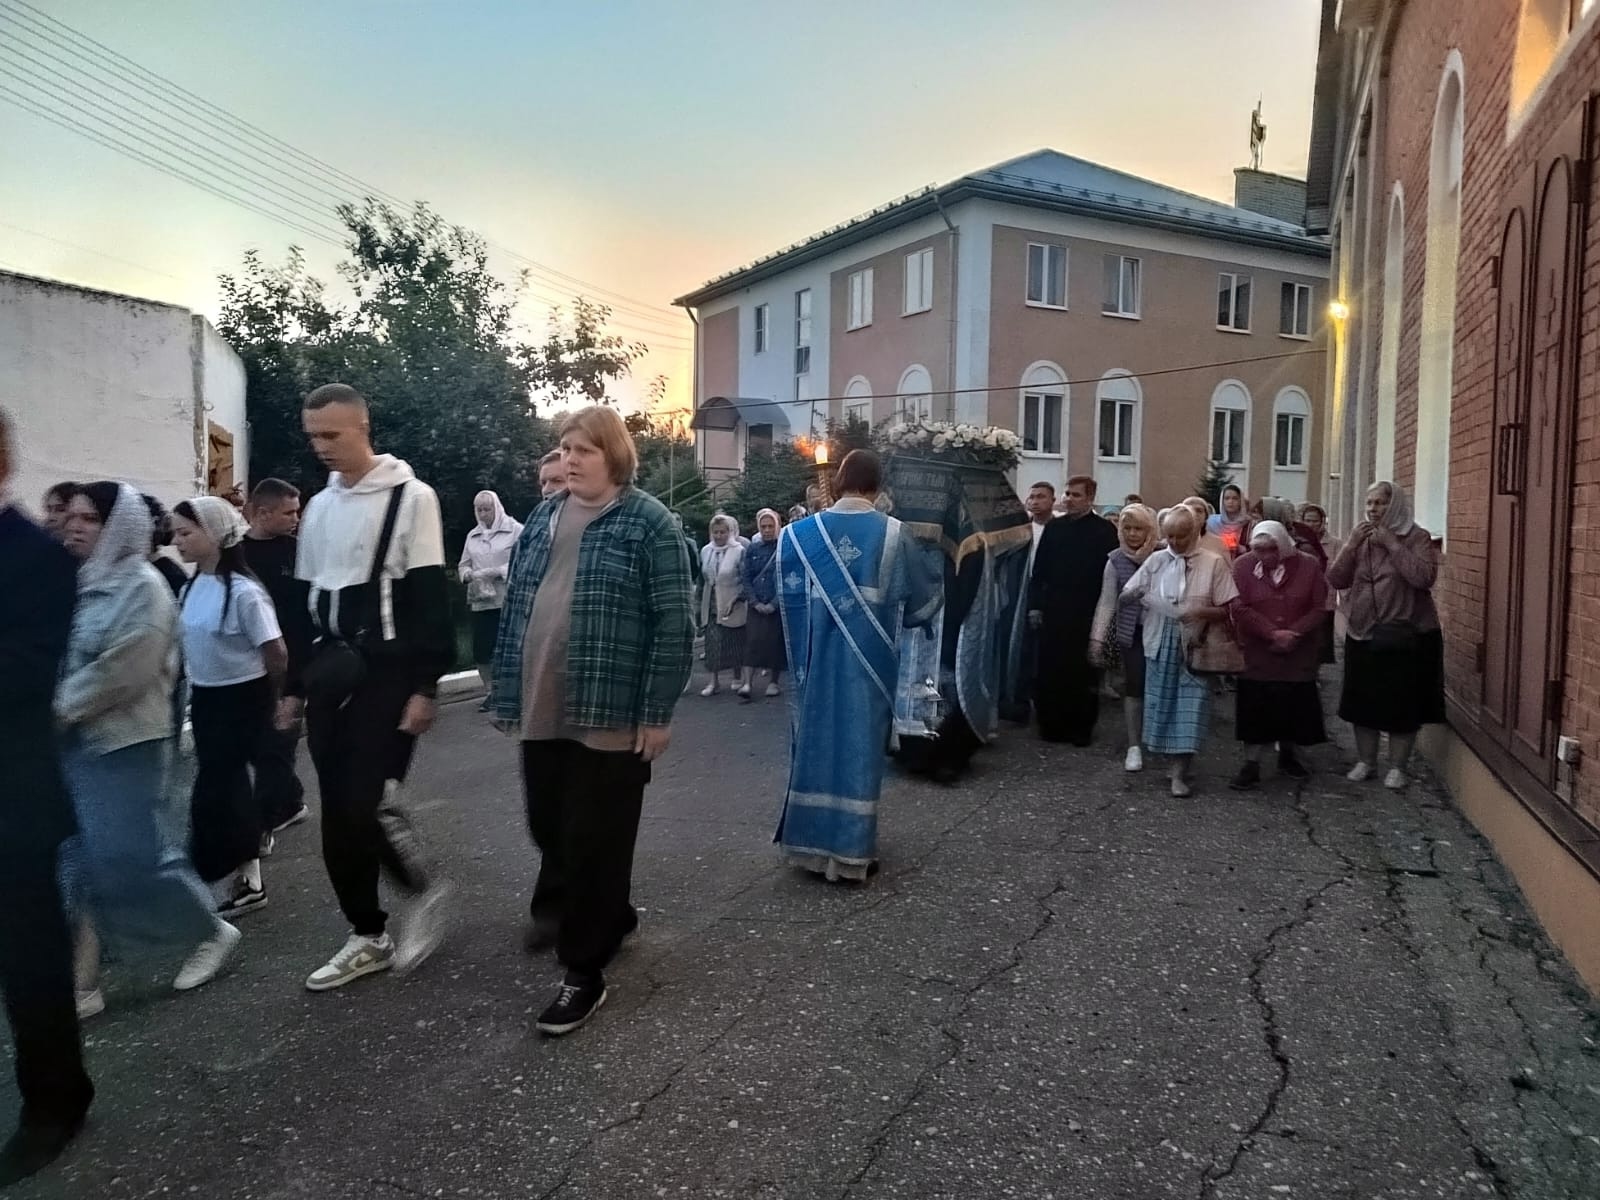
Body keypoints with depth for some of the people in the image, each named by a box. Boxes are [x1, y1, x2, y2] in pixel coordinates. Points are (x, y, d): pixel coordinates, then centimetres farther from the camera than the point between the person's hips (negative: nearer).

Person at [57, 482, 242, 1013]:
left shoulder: (142, 586, -11)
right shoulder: (77, 584, 11)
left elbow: (123, 671, -18)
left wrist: (61, 710, -13)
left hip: (122, 742, -7)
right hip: (73, 744, 7)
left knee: (128, 858, -5)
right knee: (79, 861, 7)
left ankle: (213, 932, 16)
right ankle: (83, 983, 15)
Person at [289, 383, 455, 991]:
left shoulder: (410, 497, -7)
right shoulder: (318, 507, 14)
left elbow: (430, 600, -12)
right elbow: (305, 603, 18)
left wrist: (424, 686, -16)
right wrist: (295, 684, 15)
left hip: (387, 674, -7)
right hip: (331, 675, 7)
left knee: (368, 803, -12)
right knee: (339, 812, 8)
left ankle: (424, 887, 15)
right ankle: (369, 935, 20)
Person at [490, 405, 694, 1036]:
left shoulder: (648, 523, -8)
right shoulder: (543, 517, 12)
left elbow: (673, 623, -11)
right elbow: (515, 609, 15)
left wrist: (657, 712, -14)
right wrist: (506, 690, 13)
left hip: (610, 715, -7)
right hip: (541, 712, 7)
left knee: (595, 843, 2)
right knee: (549, 830, 19)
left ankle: (584, 973, 17)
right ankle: (606, 916, 44)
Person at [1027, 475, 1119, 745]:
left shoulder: (1105, 530, -1)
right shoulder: (1053, 527, 9)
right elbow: (1039, 570, 8)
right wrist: (1035, 605, 1)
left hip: (1088, 614, -3)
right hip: (1053, 611, 3)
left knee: (1083, 673, 7)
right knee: (1048, 672, 3)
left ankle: (1081, 728, 17)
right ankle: (1052, 724, 14)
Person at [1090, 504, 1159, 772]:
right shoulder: (1116, 561, -1)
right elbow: (1107, 602, 2)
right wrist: (1097, 639, -2)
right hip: (1132, 632, 1)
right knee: (1134, 686, 0)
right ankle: (1134, 747, 9)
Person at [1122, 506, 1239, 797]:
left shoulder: (1214, 563, -4)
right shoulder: (1156, 560, 4)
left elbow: (1226, 610, -3)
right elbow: (1127, 594, 7)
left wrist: (1200, 612, -22)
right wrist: (1137, 593, -16)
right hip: (1160, 646, 3)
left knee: (1188, 709, -4)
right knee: (1163, 705, 10)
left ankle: (1179, 774, 3)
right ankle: (1178, 762, 27)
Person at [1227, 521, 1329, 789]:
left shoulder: (1309, 565, -4)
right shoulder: (1243, 565, -7)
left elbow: (1318, 607, -4)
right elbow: (1240, 608, -12)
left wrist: (1294, 633, -17)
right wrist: (1272, 633, -21)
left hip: (1298, 653, 2)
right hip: (1257, 652, -1)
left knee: (1294, 705, 11)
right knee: (1255, 707, -2)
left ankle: (1287, 756, 32)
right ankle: (1251, 765, 6)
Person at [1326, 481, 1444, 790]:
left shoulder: (1417, 537, -5)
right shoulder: (1360, 538, 8)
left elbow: (1424, 577, -20)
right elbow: (1336, 580, 0)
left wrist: (1392, 544, -19)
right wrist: (1352, 544, -10)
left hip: (1407, 636, -4)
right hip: (1363, 634, 4)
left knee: (1402, 704, 2)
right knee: (1363, 702, 9)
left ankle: (1397, 767, 15)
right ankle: (1365, 761, 23)